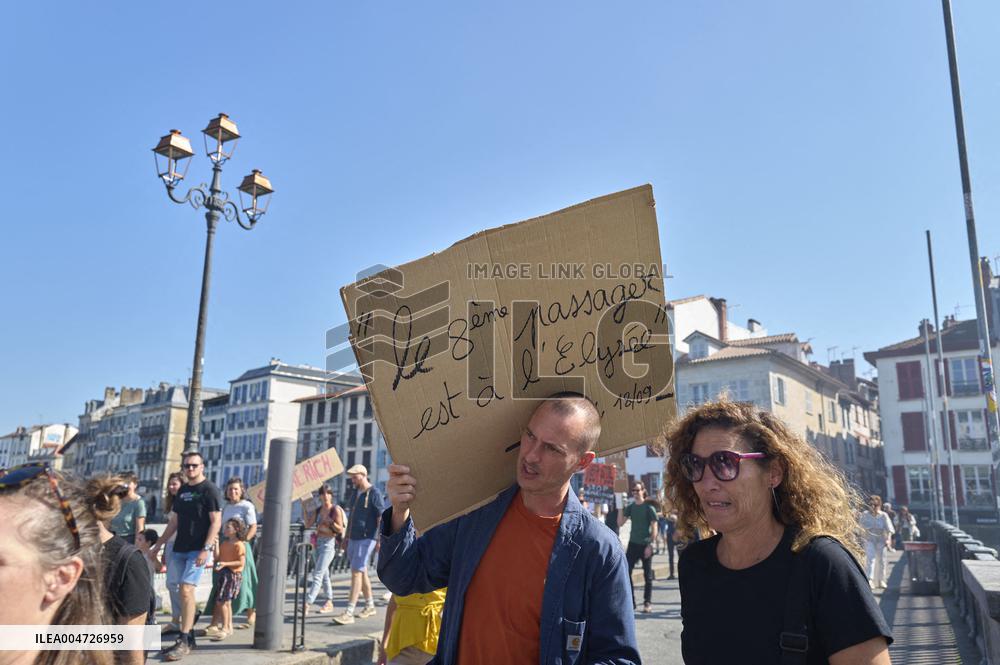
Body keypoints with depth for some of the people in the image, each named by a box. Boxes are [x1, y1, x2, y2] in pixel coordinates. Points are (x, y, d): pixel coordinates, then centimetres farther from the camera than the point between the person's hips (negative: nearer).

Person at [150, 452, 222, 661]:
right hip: (180, 549, 7)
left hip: (198, 550, -7)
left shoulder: (209, 490, -6)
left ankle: (184, 642, -8)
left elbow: (216, 521, -11)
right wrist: (158, 545, 17)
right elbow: (174, 522, 20)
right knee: (184, 592, 9)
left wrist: (206, 548, -19)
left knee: (186, 590, -14)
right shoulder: (182, 491, 14)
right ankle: (189, 637, 18)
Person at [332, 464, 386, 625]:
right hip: (353, 538, 8)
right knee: (362, 572, 14)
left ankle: (349, 613, -11)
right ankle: (370, 606, 27)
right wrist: (346, 537, 21)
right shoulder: (356, 493, 15)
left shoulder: (374, 494, -10)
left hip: (366, 539, -8)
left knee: (357, 572, -11)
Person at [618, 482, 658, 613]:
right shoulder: (630, 507, 7)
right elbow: (620, 523, 3)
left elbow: (654, 528, -6)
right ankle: (630, 601, 7)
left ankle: (647, 602, 15)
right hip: (633, 544, 4)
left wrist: (650, 545, -13)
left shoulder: (649, 507, -5)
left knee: (647, 575, 5)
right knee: (626, 572, -2)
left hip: (645, 545, -4)